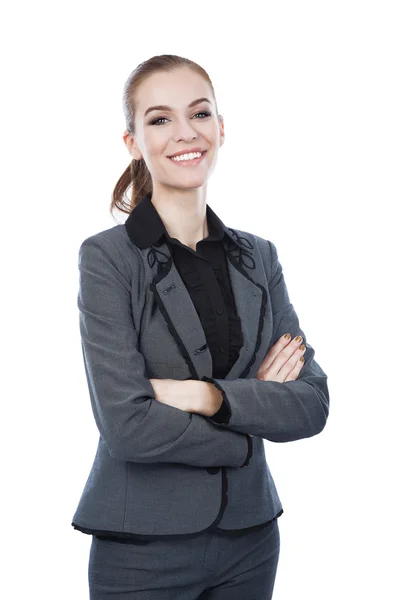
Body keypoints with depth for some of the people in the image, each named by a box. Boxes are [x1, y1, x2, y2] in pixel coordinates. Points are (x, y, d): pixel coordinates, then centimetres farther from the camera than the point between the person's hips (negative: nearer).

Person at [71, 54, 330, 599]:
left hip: (251, 536, 4)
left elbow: (313, 403, -3)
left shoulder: (259, 257, 4)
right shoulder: (106, 258, -10)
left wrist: (212, 397, -18)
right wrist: (257, 412, -9)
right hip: (145, 546, -4)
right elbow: (127, 426, -19)